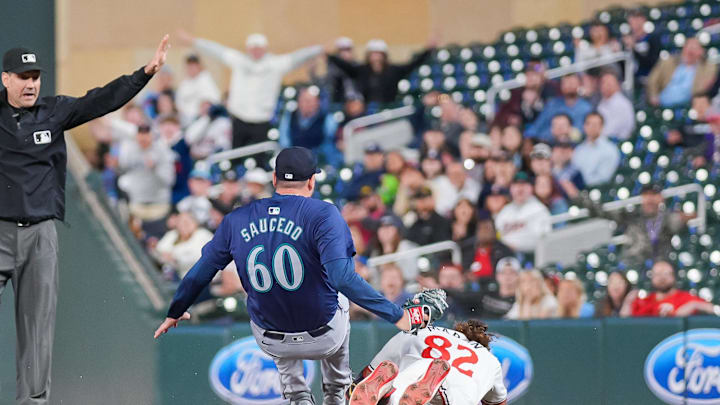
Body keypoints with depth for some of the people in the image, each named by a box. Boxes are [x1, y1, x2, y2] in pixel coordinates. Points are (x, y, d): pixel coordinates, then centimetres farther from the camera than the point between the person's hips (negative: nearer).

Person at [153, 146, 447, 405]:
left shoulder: (236, 221, -5)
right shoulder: (322, 214, -18)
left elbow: (199, 274, 1)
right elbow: (342, 278, -29)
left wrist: (175, 313, 20)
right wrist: (397, 316, -28)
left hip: (271, 342, 2)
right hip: (324, 337, -2)